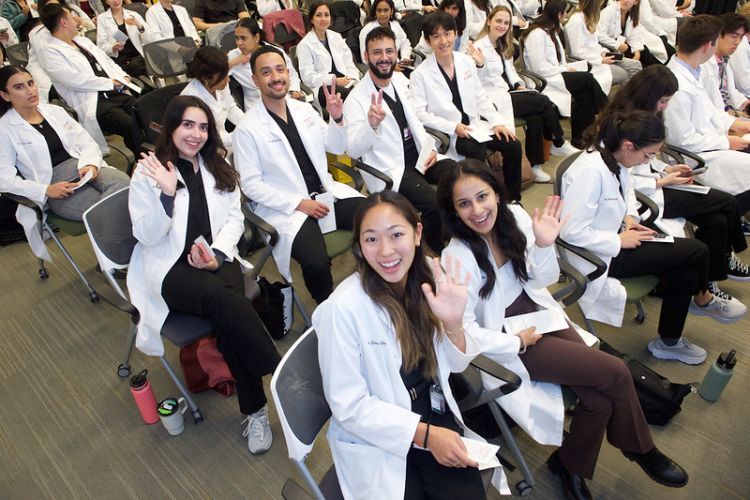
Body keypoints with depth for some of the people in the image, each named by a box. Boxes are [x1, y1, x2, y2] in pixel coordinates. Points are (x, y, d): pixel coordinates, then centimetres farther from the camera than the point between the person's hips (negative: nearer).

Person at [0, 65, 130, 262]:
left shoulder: (55, 111, 19)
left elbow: (87, 142, 14)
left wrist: (91, 164, -9)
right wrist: (46, 190, -16)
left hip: (85, 168, 5)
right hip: (55, 186, -4)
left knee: (121, 180, -30)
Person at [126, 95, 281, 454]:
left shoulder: (218, 167, 13)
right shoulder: (148, 173, 0)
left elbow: (235, 218, 9)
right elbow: (146, 236, -5)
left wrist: (217, 253, -9)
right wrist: (167, 194, -22)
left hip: (217, 258, 3)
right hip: (171, 268, -3)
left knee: (228, 316, -28)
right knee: (225, 300, -33)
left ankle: (255, 411, -18)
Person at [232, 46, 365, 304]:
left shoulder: (304, 109, 9)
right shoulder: (247, 129, -7)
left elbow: (338, 147, 16)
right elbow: (251, 185, -8)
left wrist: (338, 118, -4)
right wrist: (299, 204, -15)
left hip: (327, 192, 6)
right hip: (286, 208, -5)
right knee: (316, 262, -31)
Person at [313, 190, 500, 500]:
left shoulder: (429, 280, -7)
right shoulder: (342, 308, -23)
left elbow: (455, 365, 1)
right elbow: (348, 406, -15)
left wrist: (453, 322, -19)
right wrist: (425, 434, -17)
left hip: (434, 412, 4)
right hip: (375, 440, -3)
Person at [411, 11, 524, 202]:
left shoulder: (466, 62, 6)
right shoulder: (420, 74, -8)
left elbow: (480, 97, 12)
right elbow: (419, 113, -13)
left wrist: (497, 122, 0)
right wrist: (453, 127, -19)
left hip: (474, 125, 6)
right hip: (446, 134, -6)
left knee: (513, 145, -9)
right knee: (477, 150, -33)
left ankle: (513, 199, 8)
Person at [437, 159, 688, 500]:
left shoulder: (514, 216, -9)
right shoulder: (457, 257, -24)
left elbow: (542, 281, 2)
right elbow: (466, 332, -19)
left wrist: (544, 245, -16)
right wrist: (519, 342, -11)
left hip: (539, 315, 5)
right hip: (506, 342, -5)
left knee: (599, 400, -11)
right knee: (615, 373, -11)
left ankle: (571, 463, 21)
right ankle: (642, 451, 19)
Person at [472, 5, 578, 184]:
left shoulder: (504, 46, 18)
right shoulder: (479, 47, -8)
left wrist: (519, 85, 7)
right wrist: (479, 65, -32)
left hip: (509, 93, 8)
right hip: (494, 99, -8)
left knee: (535, 117, -19)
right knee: (544, 102, -14)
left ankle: (536, 166, -10)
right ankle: (559, 144, 6)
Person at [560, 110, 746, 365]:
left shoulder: (616, 158, -1)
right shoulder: (590, 171, -30)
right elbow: (571, 231, -31)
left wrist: (630, 217, 3)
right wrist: (620, 241, -21)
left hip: (615, 239, 9)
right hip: (599, 257, -9)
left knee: (685, 274, 0)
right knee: (696, 251, -7)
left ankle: (669, 342, 26)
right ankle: (703, 300, 25)